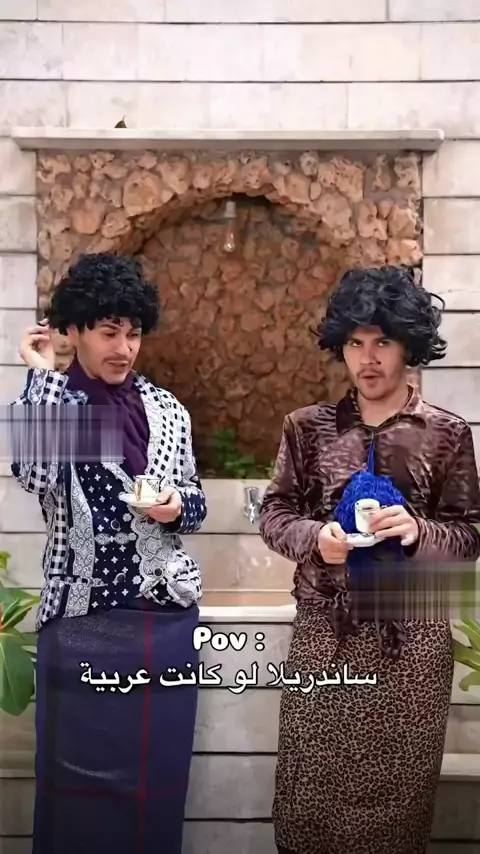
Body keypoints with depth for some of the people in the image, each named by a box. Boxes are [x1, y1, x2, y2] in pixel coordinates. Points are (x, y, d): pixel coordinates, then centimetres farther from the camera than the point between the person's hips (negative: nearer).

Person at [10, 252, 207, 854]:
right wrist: (41, 374, -15)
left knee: (158, 777, 13)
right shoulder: (48, 400, -2)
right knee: (82, 779, 6)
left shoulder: (166, 409, 7)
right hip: (83, 622, -3)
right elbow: (32, 473, -23)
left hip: (168, 617, 4)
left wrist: (176, 506, -8)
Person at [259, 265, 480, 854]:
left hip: (411, 637, -1)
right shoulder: (307, 427, 2)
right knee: (311, 788, 10)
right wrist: (314, 537, -15)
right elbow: (274, 513, 5)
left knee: (397, 789, 11)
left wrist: (419, 530, -19)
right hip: (324, 632, 1)